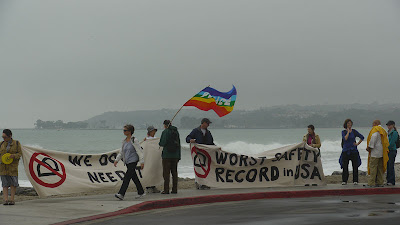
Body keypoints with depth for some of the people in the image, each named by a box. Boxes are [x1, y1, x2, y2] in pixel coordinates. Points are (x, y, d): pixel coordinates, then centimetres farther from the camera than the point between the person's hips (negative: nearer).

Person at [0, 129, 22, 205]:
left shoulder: (16, 143, 3)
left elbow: (20, 153, 1)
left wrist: (14, 156, -18)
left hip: (13, 166, -2)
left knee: (13, 183, 0)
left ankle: (12, 199, 8)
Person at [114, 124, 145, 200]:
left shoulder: (134, 140, -10)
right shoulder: (124, 141, 11)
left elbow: (140, 151, -10)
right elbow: (121, 152, 20)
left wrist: (142, 162, -14)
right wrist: (117, 160, 11)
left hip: (133, 161, -7)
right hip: (127, 162, 8)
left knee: (127, 177, -15)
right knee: (134, 177, 13)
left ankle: (121, 194, -22)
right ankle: (141, 192, 23)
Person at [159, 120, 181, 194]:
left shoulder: (165, 132, -9)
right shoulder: (176, 132, 9)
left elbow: (162, 143, -15)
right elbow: (179, 144, 13)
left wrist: (160, 143, 10)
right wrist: (178, 156, 18)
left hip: (167, 155, -6)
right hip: (175, 155, 6)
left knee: (166, 173, -2)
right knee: (174, 172, 10)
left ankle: (166, 190, -4)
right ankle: (175, 189, 9)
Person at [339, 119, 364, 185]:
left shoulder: (354, 131, 5)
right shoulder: (343, 132, 2)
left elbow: (362, 137, 9)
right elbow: (345, 139, -16)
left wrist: (357, 144, 0)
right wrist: (348, 132, -11)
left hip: (353, 150, 1)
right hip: (346, 151, -1)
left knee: (355, 166, -1)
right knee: (345, 166, -1)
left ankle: (355, 181, 5)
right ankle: (344, 181, 7)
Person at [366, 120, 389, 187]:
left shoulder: (375, 129, -8)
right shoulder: (383, 130, 19)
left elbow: (373, 138, -20)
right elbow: (386, 142, 20)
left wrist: (369, 147, -12)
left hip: (375, 151, -9)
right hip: (382, 152, 9)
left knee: (372, 167, -9)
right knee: (380, 167, 11)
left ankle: (371, 183, -12)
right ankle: (380, 182, 11)